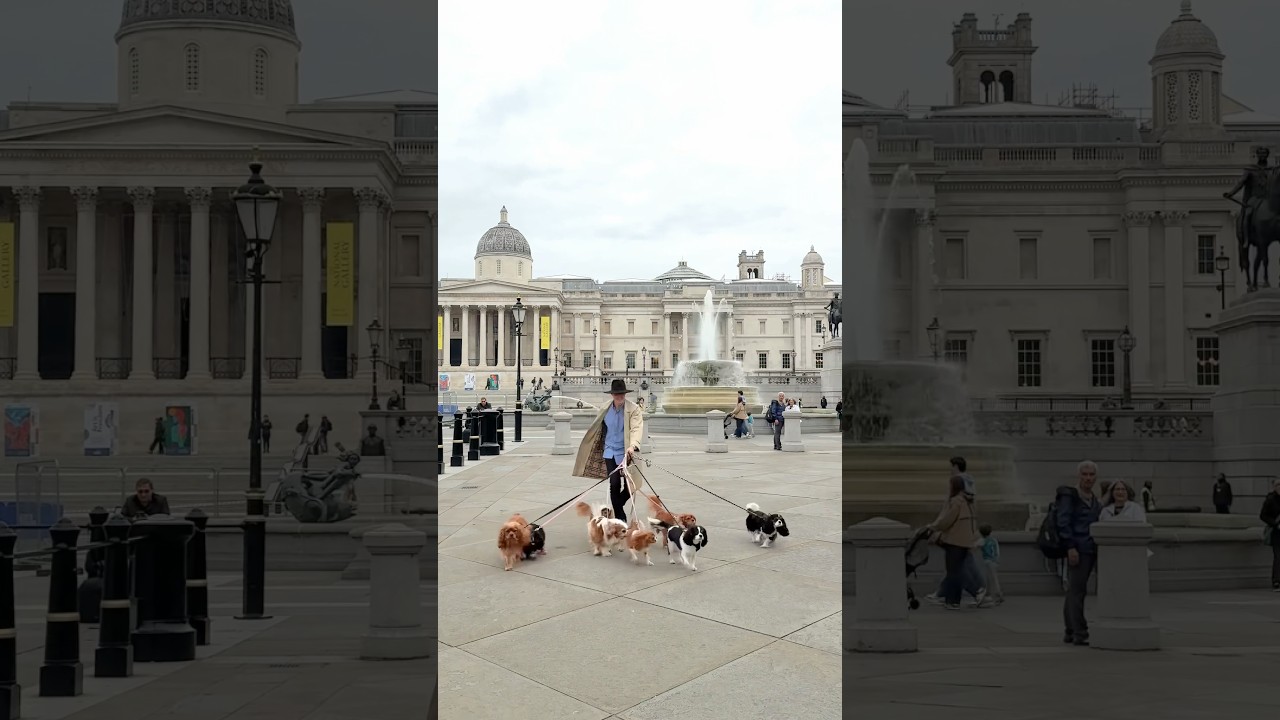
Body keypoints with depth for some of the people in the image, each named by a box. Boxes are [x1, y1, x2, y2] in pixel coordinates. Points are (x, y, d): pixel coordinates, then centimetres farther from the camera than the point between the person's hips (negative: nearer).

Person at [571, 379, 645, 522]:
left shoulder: (633, 409, -9)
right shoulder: (605, 410, 5)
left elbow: (636, 428, -22)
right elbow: (599, 429, 18)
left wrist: (632, 445, -38)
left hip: (626, 453, -2)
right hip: (610, 453, 2)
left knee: (630, 486, 4)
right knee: (614, 484, -7)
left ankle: (617, 506, 33)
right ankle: (620, 518, 3)